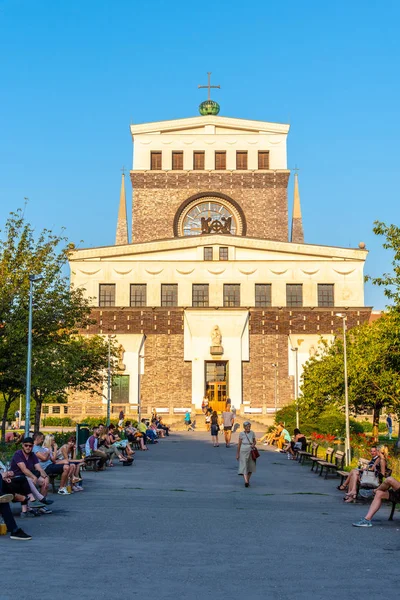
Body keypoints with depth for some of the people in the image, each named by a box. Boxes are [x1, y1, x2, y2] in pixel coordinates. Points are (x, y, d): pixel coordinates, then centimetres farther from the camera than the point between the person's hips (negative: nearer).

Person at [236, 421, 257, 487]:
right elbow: (239, 444, -1)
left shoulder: (252, 433, 2)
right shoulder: (241, 434, -6)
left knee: (251, 466, 6)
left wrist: (253, 444, -9)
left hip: (251, 451, 3)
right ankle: (246, 481, -24)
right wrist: (237, 454, 0)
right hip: (243, 451, -3)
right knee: (244, 465, -12)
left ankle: (248, 480, 23)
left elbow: (254, 441, 15)